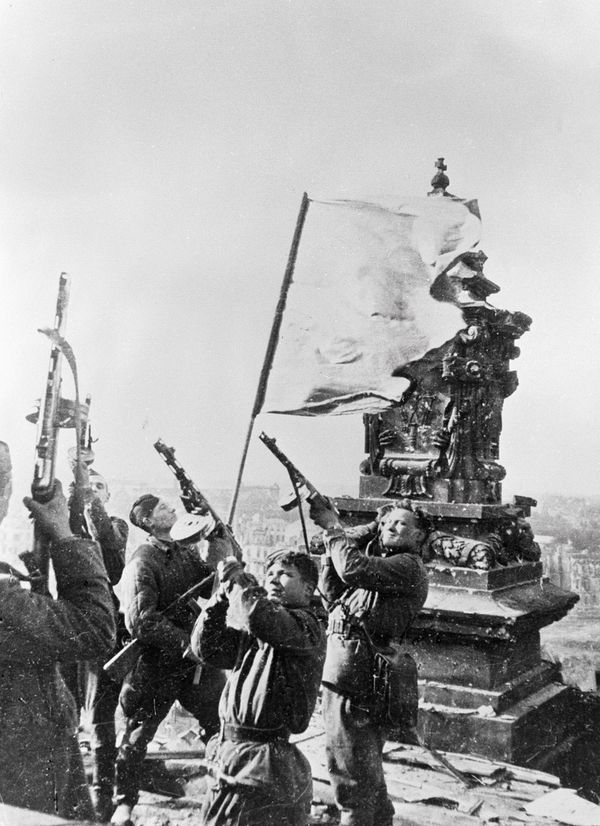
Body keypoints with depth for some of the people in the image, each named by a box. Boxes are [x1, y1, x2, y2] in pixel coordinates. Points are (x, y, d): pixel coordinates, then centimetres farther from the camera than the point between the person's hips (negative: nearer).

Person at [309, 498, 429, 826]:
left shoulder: (409, 567, -10)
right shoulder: (378, 560, 19)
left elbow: (354, 568, -23)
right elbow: (332, 591, 15)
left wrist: (334, 528, -8)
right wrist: (334, 538, 3)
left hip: (355, 686, -9)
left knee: (351, 776, -2)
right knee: (366, 770, 23)